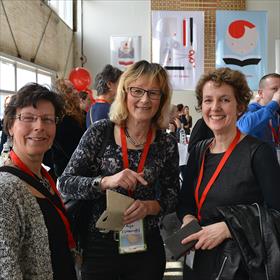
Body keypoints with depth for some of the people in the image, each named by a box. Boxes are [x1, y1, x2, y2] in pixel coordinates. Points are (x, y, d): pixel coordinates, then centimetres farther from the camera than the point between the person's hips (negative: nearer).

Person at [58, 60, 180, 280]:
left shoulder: (167, 144, -4)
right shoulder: (101, 132, -9)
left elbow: (172, 196, 4)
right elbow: (65, 183, -10)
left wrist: (149, 206, -17)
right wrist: (106, 182, -26)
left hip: (146, 247, 2)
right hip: (99, 245, -1)